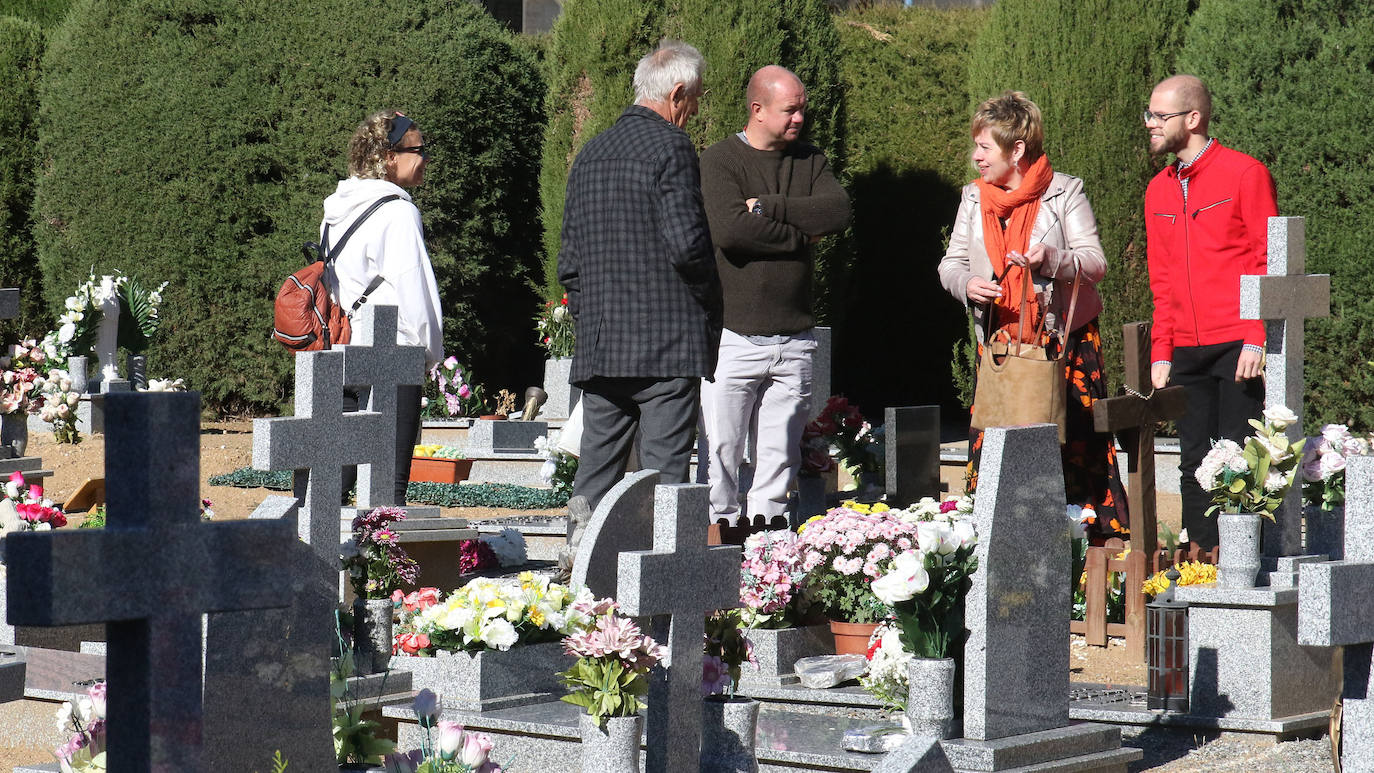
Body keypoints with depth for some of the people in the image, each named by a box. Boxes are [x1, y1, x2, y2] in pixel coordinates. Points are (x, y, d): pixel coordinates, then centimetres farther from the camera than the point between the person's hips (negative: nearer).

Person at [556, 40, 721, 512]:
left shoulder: (590, 153, 15)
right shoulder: (670, 146, -7)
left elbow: (570, 261, 16)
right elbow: (686, 243, -16)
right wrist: (711, 296, 0)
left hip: (598, 345, 7)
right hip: (667, 340, -7)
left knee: (594, 475, 9)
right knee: (664, 471, -6)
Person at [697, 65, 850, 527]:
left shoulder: (810, 160, 14)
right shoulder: (718, 161, -2)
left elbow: (839, 211, -5)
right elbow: (729, 229, -18)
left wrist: (767, 207, -10)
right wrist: (801, 233, -8)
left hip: (794, 337, 4)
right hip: (734, 336, -4)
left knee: (780, 459, 6)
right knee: (720, 453, -4)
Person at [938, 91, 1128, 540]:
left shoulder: (1064, 192, -3)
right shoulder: (974, 198, 11)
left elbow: (1095, 262, -7)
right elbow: (951, 264, 14)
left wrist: (1052, 259, -26)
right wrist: (966, 284, -10)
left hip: (1064, 339, -4)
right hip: (1000, 342, 4)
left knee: (1073, 441, -7)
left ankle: (1098, 535, -1)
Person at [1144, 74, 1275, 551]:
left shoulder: (1244, 174, -2)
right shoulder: (1158, 191, 15)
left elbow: (1268, 261, -5)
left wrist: (1256, 339, -13)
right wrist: (1161, 352, 9)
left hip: (1237, 346, -6)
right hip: (1185, 351, 6)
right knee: (1194, 463, 6)